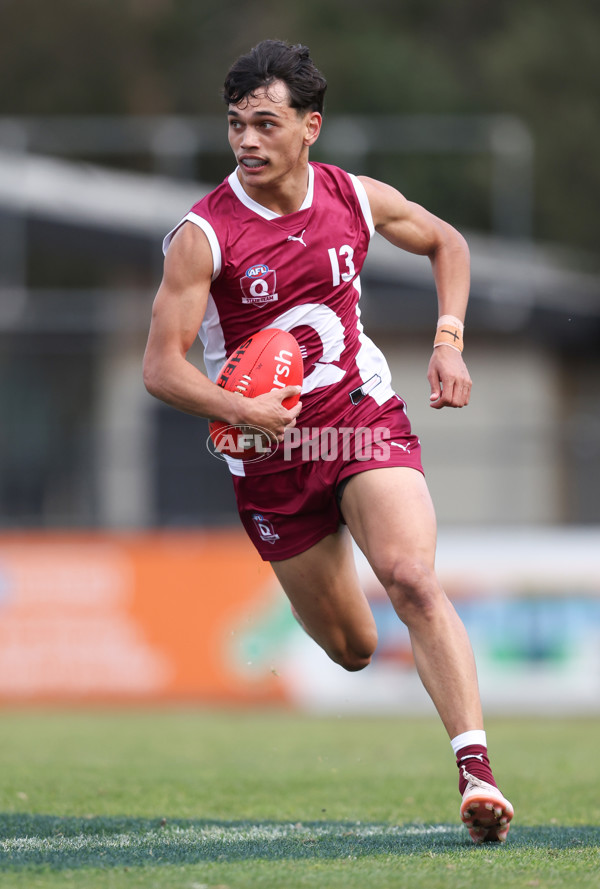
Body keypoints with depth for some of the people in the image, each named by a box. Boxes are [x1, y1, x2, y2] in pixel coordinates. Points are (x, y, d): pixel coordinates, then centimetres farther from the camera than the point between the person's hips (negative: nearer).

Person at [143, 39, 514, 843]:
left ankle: (477, 770, -31)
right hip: (270, 454, 0)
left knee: (413, 581, -25)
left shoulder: (359, 200, -3)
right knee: (351, 650, 7)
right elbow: (162, 367, -12)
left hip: (366, 421, 0)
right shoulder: (204, 236, -13)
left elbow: (446, 243, 18)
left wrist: (448, 341, 3)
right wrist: (246, 411, -28)